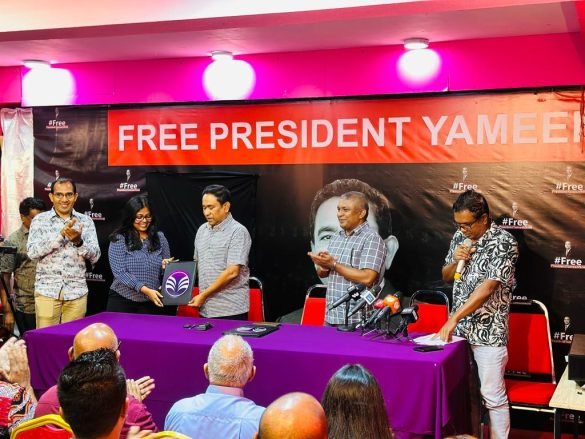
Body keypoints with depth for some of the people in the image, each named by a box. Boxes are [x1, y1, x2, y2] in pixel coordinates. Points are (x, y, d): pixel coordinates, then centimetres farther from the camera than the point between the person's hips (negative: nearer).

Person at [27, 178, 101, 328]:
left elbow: (94, 256, 0)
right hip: (47, 291, -1)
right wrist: (61, 235, -20)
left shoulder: (85, 221, 6)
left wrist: (79, 241, -19)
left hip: (76, 292, 1)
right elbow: (33, 252, -10)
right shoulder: (40, 220, 2)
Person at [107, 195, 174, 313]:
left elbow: (164, 271, 14)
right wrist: (145, 290, -21)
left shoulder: (159, 238, 5)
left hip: (151, 303, 3)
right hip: (122, 301, -3)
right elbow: (119, 272, -12)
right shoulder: (119, 239, -6)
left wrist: (166, 266, -10)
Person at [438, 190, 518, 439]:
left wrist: (453, 318, -26)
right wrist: (456, 261, -7)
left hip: (488, 331, -6)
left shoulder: (503, 243, -14)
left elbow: (488, 287, -23)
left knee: (493, 396, 1)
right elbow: (446, 277, 16)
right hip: (459, 328, 6)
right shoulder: (460, 237, 7)